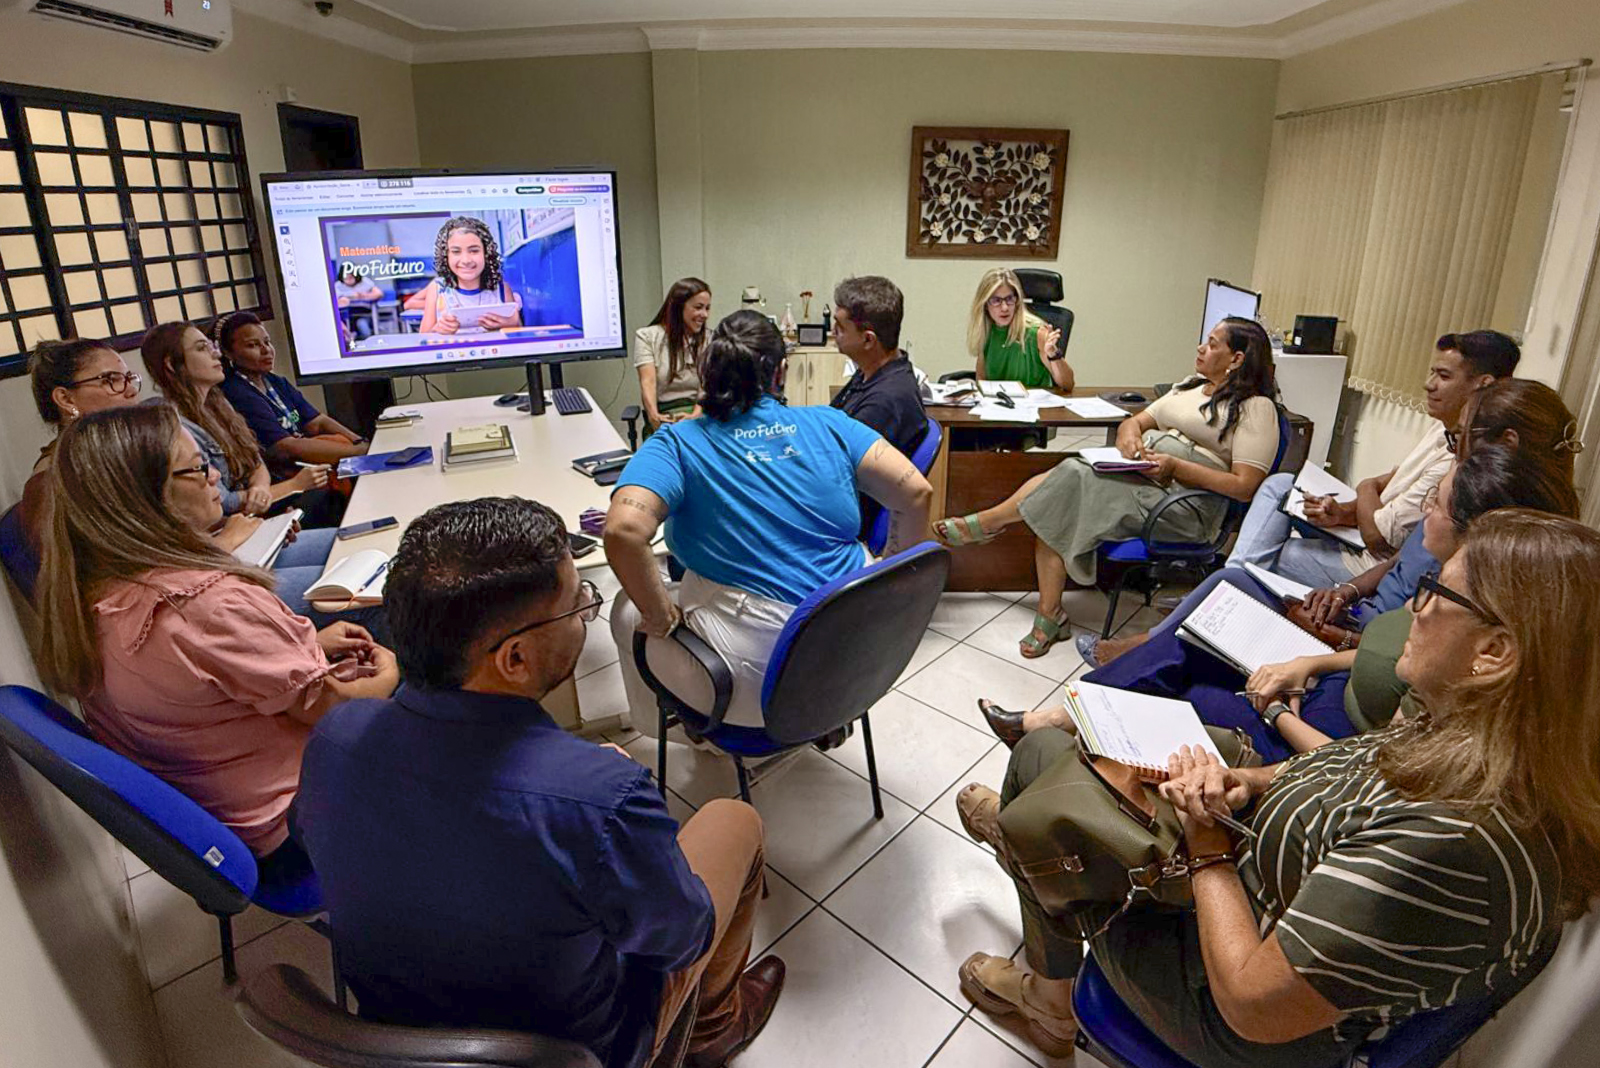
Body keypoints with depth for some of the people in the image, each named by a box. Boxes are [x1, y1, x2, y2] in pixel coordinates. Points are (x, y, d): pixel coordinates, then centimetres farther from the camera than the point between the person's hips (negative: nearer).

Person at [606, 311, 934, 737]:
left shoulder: (677, 444, -7)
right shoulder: (828, 424, 2)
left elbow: (624, 530, -23)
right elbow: (916, 492, -3)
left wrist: (662, 617, -9)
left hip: (759, 685, -4)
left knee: (628, 611, 20)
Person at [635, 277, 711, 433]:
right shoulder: (647, 336, 6)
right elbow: (648, 381, -7)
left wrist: (695, 415, -20)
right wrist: (654, 415, -28)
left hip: (700, 411, 2)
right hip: (664, 413, -2)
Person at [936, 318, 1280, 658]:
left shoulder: (1256, 407, -2)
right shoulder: (1192, 387, 22)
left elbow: (1245, 487, -11)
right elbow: (1137, 421, 20)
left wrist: (1176, 467, -18)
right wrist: (1129, 431, -6)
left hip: (1183, 506, -7)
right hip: (1140, 476, 7)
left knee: (1069, 479, -24)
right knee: (1052, 511, -17)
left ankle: (985, 523, -5)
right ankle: (1048, 617, -9)